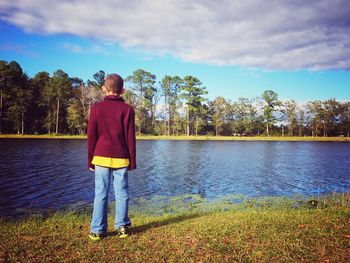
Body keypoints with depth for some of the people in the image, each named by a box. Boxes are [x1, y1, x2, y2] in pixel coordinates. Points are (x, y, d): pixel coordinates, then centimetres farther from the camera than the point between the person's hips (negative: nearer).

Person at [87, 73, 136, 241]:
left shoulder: (97, 108, 1)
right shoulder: (127, 109, -1)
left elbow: (91, 136, 1)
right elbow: (130, 137, -1)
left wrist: (90, 160, 10)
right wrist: (132, 161, 6)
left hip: (101, 158, 1)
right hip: (121, 159, 0)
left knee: (101, 194, 5)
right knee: (121, 192, 8)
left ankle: (97, 230, 8)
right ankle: (122, 226, 12)